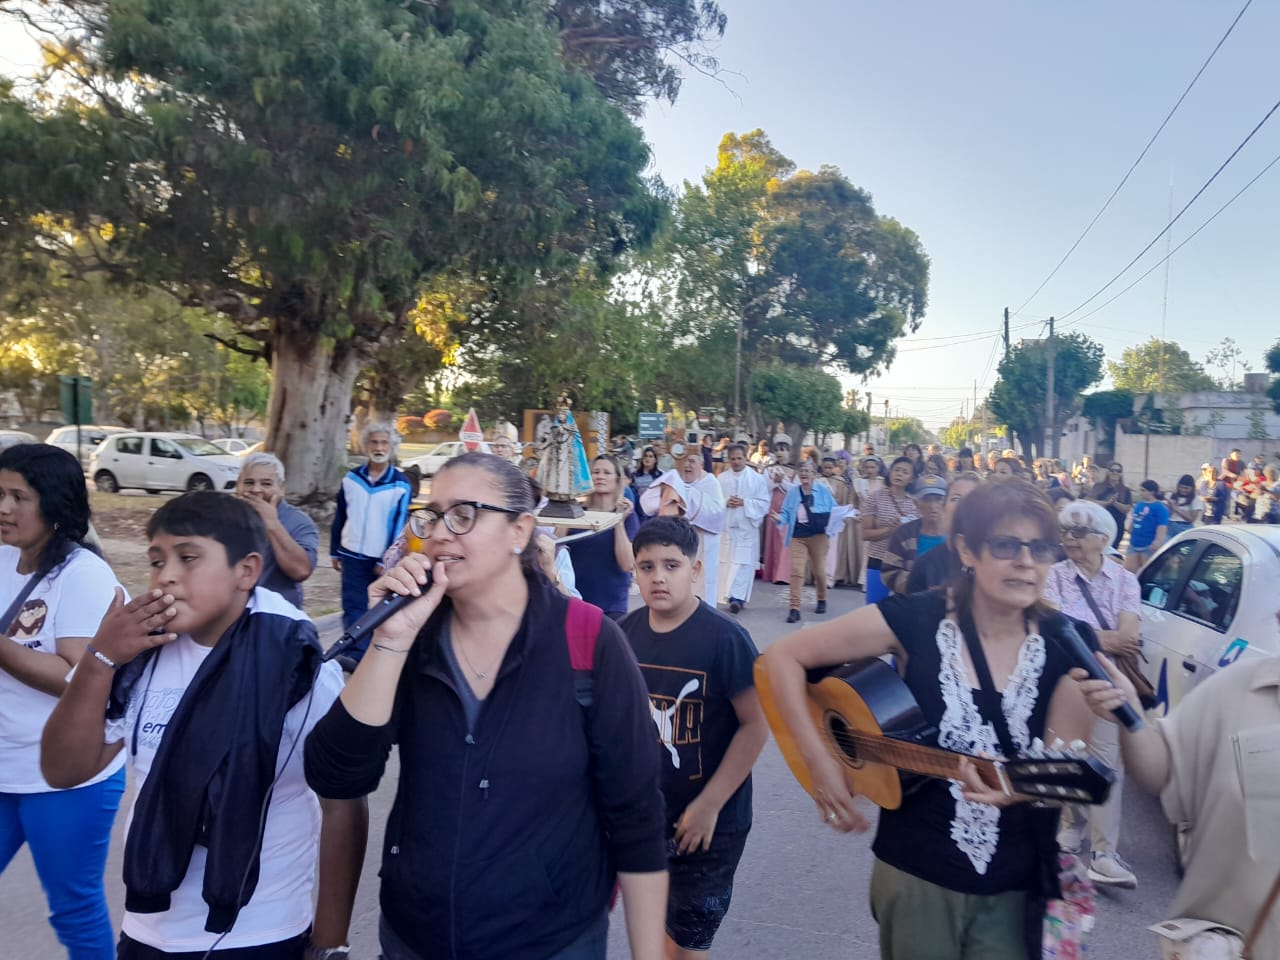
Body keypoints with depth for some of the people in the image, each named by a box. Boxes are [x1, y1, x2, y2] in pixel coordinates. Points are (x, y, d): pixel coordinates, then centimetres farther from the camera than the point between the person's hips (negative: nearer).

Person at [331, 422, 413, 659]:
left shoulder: (401, 485, -7)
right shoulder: (351, 479, 3)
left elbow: (399, 526, -8)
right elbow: (339, 518, 10)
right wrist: (334, 552, 12)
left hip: (382, 559, -2)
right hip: (352, 554, 2)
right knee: (353, 606, -1)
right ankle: (356, 653, 1)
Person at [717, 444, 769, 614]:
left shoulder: (757, 479, -1)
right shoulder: (721, 478, 5)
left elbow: (764, 503, -5)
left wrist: (744, 503, -16)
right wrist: (725, 503, -14)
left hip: (747, 527, -3)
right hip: (726, 526, 3)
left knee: (743, 563, -9)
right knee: (727, 562, 6)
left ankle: (737, 597, -12)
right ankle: (735, 597, 17)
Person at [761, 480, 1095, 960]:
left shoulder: (1066, 644, -7)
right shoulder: (915, 620, -14)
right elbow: (782, 657, -12)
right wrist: (819, 760, -17)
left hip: (1018, 883, 2)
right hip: (917, 872, -1)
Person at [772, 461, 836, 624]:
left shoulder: (823, 490, -2)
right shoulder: (792, 492, 3)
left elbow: (834, 511, 2)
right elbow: (786, 513, 2)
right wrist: (780, 519, -20)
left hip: (818, 536, -1)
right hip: (798, 537, 1)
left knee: (819, 570, 14)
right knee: (796, 571, -9)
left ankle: (822, 600, 39)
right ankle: (795, 608, -7)